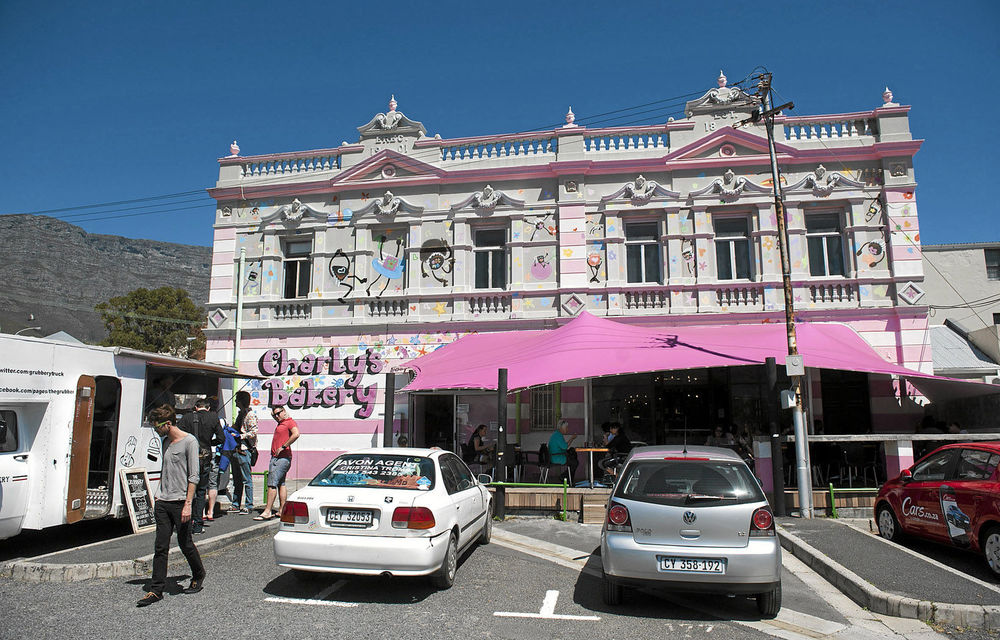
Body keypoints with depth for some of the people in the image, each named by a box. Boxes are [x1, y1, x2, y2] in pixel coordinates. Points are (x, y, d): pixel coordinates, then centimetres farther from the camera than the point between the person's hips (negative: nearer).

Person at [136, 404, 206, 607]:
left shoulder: (189, 441, -10)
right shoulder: (166, 442, 14)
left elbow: (194, 476, -13)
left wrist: (188, 504, -16)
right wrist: (158, 495, 16)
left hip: (180, 502, -6)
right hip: (162, 502, 7)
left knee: (185, 544, 5)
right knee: (160, 547, 4)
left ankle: (199, 576, 26)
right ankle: (156, 590, 10)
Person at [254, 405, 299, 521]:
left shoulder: (290, 422, -9)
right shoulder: (280, 423, 19)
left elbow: (296, 434, -27)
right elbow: (275, 416, 43)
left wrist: (283, 447, -24)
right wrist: (273, 412, 23)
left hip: (282, 458, -10)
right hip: (276, 457, 10)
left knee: (272, 483, -13)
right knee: (281, 484, 11)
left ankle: (267, 512, -14)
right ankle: (282, 511, 15)